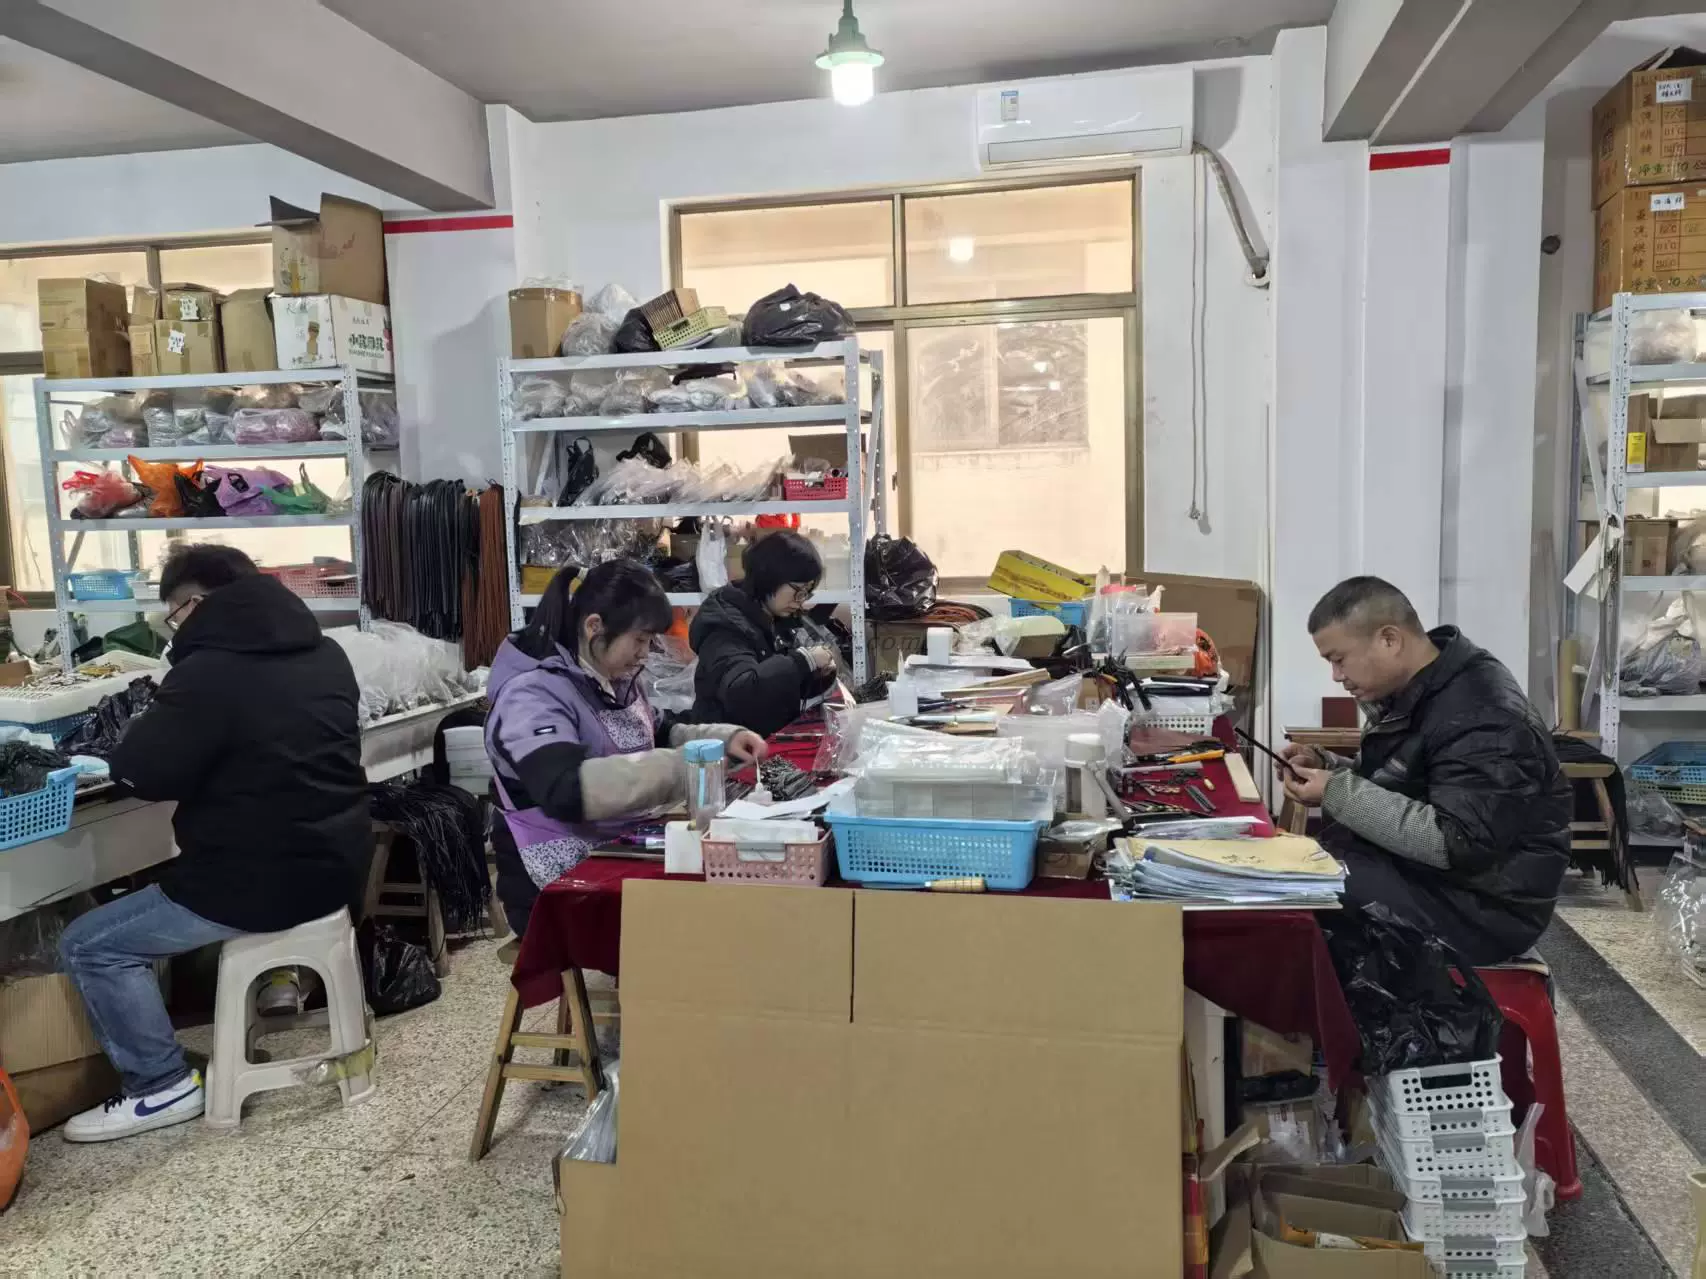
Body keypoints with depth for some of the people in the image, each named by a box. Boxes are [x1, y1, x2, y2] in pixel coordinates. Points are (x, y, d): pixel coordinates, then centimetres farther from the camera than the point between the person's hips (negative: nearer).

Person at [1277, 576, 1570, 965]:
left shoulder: (1481, 718, -24)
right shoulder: (1411, 691, 6)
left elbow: (1457, 844, -30)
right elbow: (1395, 783, 17)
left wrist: (1337, 794, -26)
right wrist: (1325, 766, -2)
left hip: (1482, 906, -9)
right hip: (1424, 870, 9)